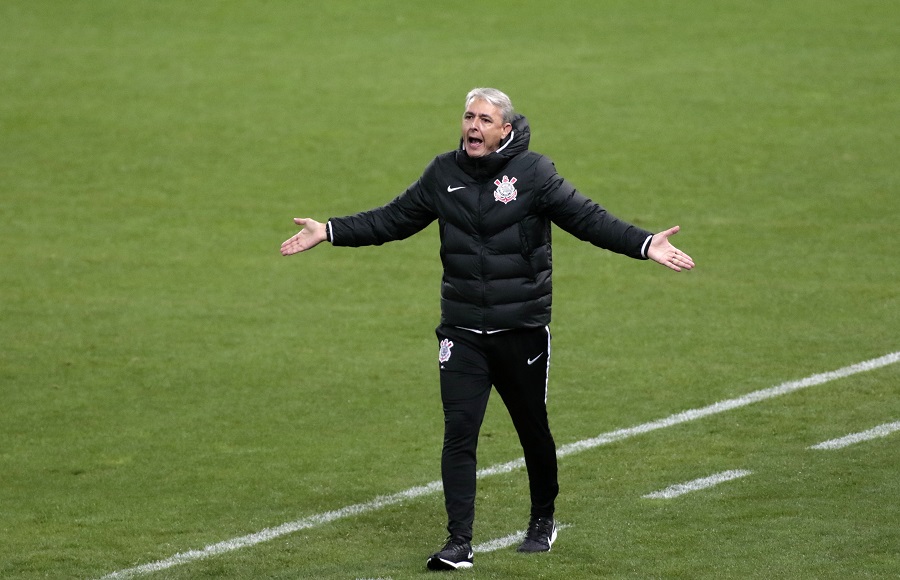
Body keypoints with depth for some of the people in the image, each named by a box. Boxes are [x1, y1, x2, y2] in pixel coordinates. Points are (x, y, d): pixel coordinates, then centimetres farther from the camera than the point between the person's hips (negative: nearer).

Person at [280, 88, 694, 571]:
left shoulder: (533, 173, -7)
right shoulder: (444, 173, 3)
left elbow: (588, 218, -10)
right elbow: (393, 220, 14)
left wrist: (645, 244, -23)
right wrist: (330, 232, 11)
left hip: (523, 331, -2)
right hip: (462, 335, 2)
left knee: (533, 431, 13)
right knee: (458, 434, -9)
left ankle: (543, 520, 36)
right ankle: (459, 542, -7)